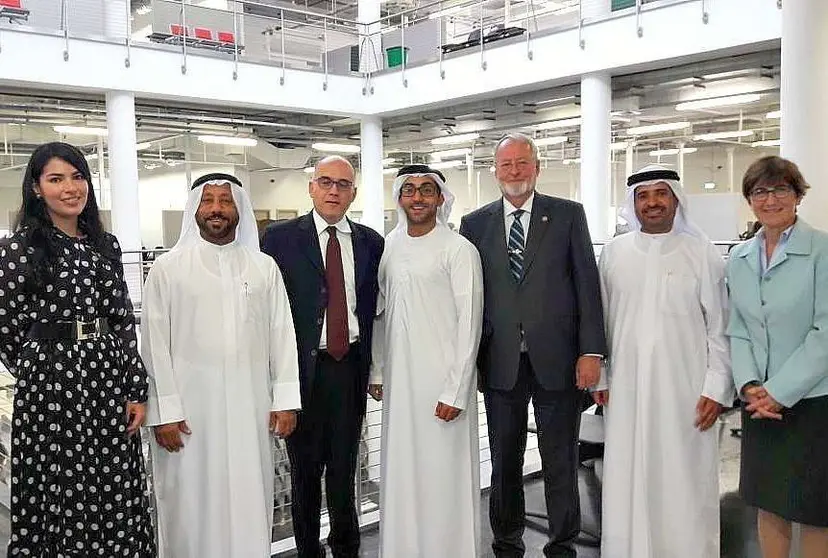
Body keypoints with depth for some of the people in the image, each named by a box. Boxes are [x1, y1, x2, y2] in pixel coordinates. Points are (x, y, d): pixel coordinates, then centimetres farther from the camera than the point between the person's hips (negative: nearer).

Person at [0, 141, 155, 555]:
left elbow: (124, 320, 8)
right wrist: (40, 369, 8)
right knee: (62, 493, 6)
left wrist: (137, 390, 4)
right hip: (50, 382, -4)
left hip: (108, 378, 4)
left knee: (117, 495, 9)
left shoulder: (105, 245, 9)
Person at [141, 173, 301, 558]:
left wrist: (285, 399, 0)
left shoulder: (264, 267, 6)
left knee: (249, 500, 7)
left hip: (250, 406, 2)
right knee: (192, 502, 6)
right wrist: (165, 411, -7)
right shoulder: (168, 268, 0)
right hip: (190, 407, -1)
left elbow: (282, 334, 5)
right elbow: (155, 343, -2)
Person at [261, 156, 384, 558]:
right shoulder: (281, 237, -2)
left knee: (345, 467, 13)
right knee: (305, 469, 10)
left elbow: (373, 306, 8)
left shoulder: (371, 242, 7)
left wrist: (374, 365, 4)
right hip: (302, 368, -2)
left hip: (351, 367, 2)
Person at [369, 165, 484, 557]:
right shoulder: (389, 248, 9)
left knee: (443, 475, 2)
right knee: (401, 471, 13)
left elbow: (469, 324, -11)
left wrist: (456, 392, -14)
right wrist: (377, 373, 12)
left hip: (441, 380, -5)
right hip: (398, 379, 5)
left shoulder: (458, 250, -9)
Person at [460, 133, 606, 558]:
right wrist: (470, 358, 4)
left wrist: (591, 350, -7)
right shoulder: (475, 224, 7)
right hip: (500, 362, 2)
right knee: (504, 462, 13)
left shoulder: (568, 215, 3)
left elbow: (587, 283, 0)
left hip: (557, 359, -1)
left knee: (560, 462, 9)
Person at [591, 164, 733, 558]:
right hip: (626, 389, 2)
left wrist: (717, 388, -3)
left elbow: (720, 327, 1)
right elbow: (601, 319, 8)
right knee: (627, 480, 7)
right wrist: (599, 378, 7)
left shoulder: (702, 253, 0)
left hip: (685, 390, -2)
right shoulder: (613, 253, 5)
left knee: (684, 485, 5)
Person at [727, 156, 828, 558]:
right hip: (759, 401, 5)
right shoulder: (739, 259, 7)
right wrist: (749, 385, -7)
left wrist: (779, 391, -14)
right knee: (768, 504, 13)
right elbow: (737, 330, 7)